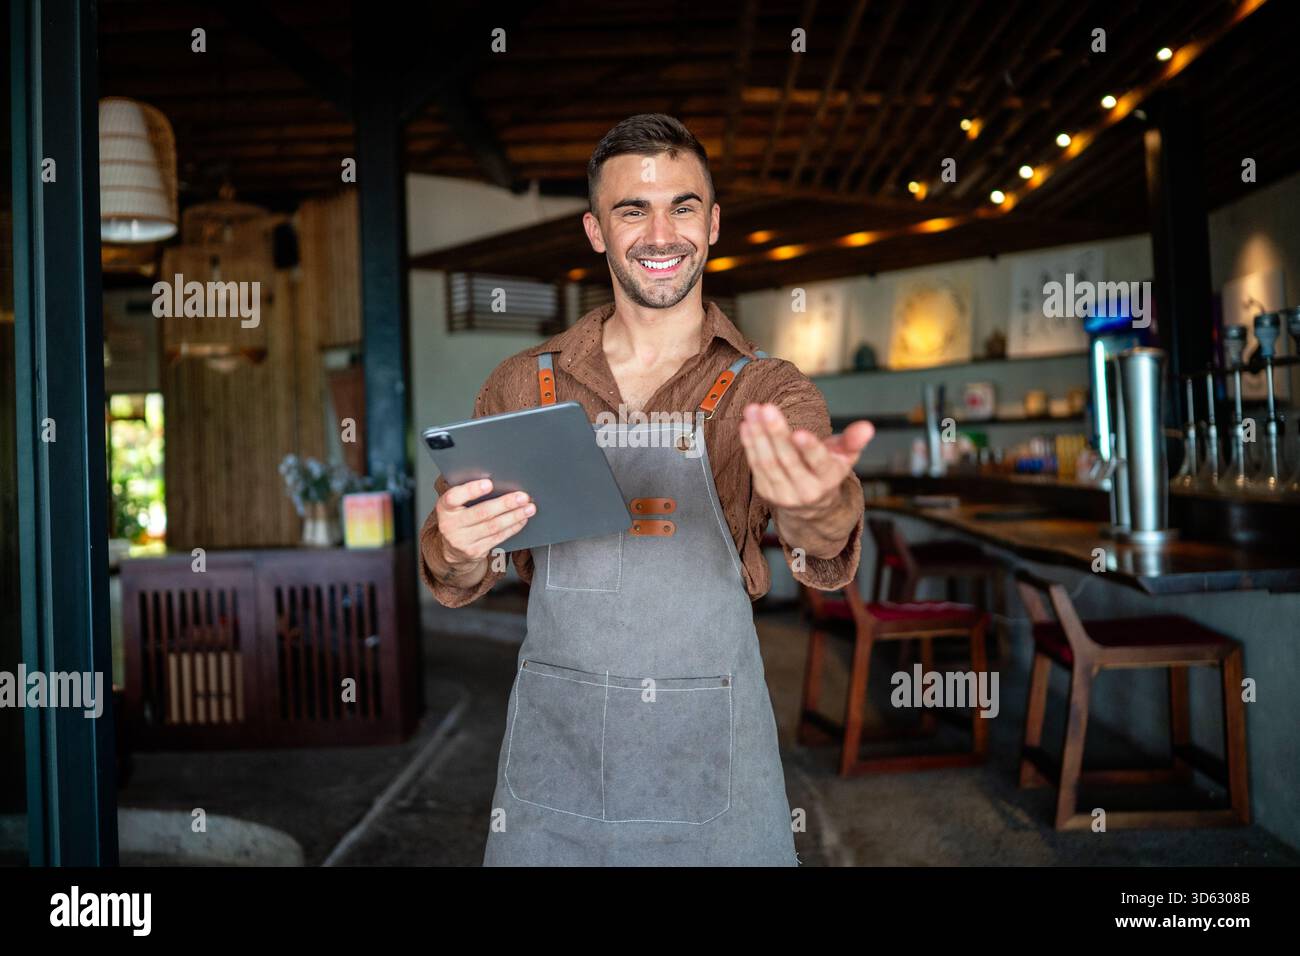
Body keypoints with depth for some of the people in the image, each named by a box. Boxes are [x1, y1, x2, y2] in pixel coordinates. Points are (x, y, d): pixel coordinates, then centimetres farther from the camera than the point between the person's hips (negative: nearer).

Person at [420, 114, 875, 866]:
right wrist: (460, 553, -21)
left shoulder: (770, 392, -5)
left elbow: (825, 563, -22)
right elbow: (458, 583, 3)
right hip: (554, 753, 2)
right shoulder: (523, 387, 0)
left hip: (712, 770, -1)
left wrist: (816, 505, -45)